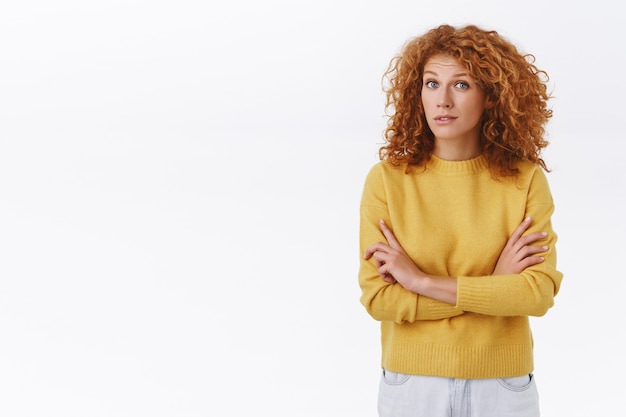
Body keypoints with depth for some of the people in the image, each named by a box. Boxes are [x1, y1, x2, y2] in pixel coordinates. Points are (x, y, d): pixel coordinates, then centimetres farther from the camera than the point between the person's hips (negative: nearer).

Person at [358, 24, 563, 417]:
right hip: (413, 382, 0)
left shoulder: (526, 180, -6)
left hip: (503, 385, 0)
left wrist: (423, 281, -17)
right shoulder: (387, 179, -8)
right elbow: (378, 297, -12)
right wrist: (494, 286, -14)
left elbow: (540, 292, -14)